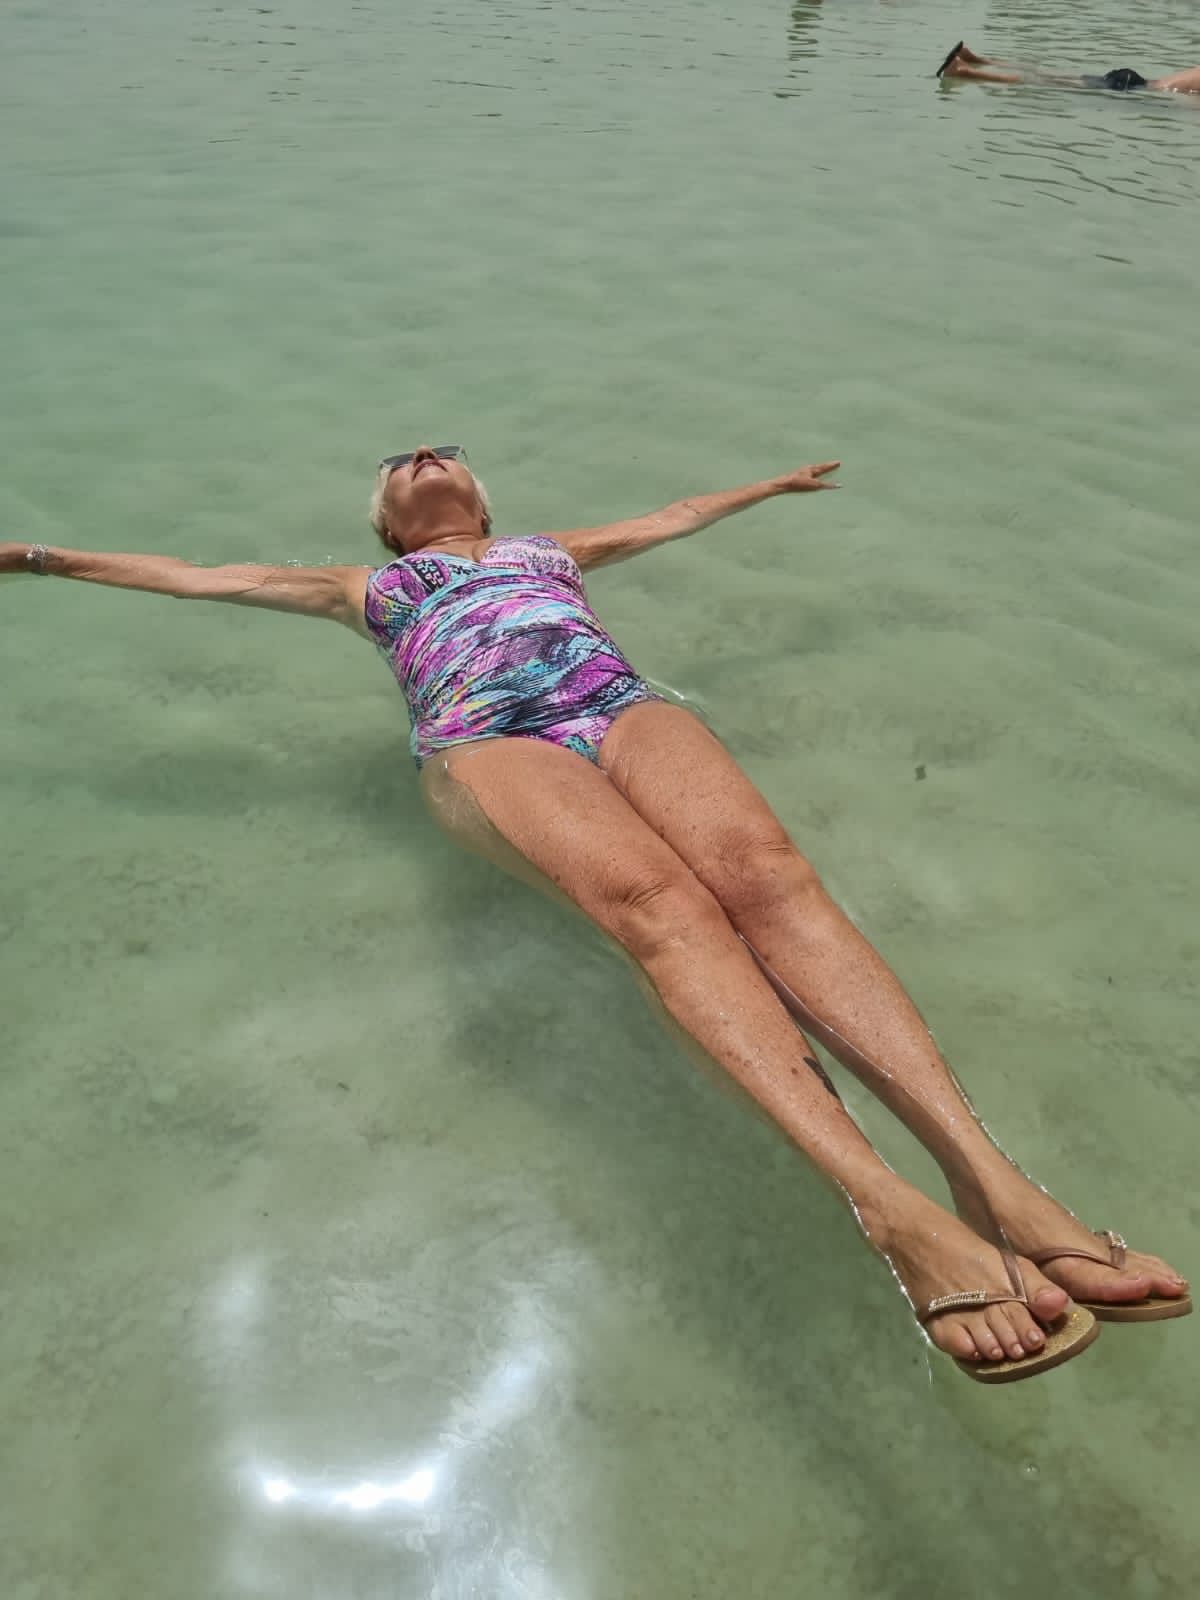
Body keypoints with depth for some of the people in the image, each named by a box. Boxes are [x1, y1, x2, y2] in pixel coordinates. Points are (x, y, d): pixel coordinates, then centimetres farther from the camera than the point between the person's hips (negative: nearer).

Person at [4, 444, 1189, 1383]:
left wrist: (774, 483, 65)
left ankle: (992, 1182, -45)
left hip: (622, 705, 3)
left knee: (761, 871, -30)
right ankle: (890, 1209, -52)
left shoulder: (547, 551, 43)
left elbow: (672, 518, 54)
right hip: (488, 736, -3)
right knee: (651, 895, -36)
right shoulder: (373, 587, 36)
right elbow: (202, 578, 37)